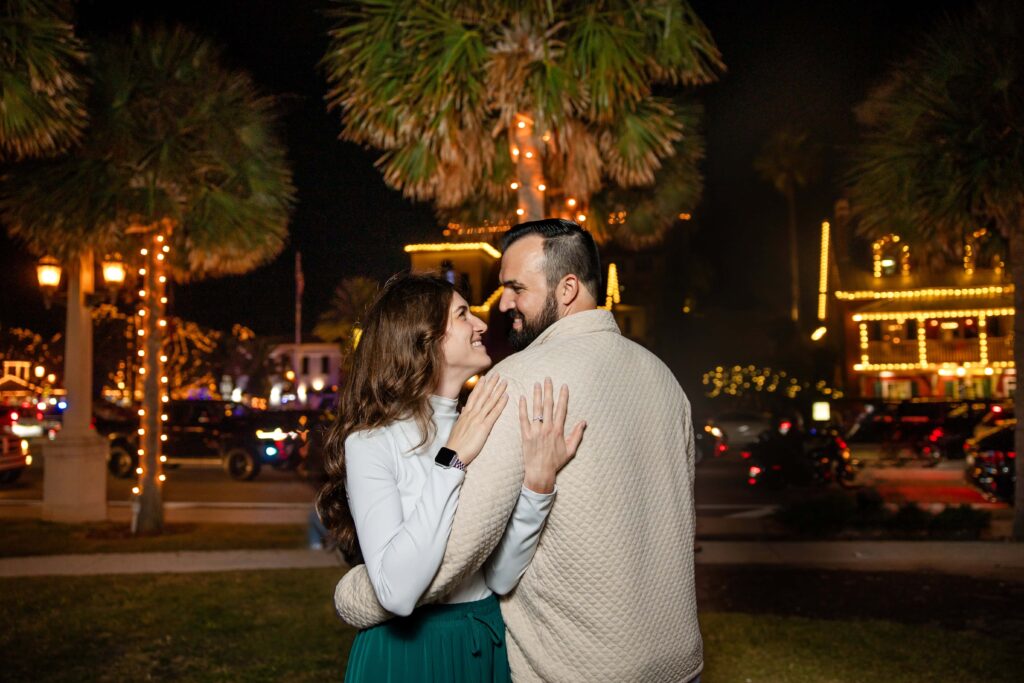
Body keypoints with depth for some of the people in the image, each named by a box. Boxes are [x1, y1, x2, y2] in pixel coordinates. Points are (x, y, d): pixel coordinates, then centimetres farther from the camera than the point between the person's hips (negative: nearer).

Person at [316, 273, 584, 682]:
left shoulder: (482, 433, 0)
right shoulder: (372, 442, -15)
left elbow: (501, 577, -10)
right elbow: (398, 593, -27)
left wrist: (538, 480, -23)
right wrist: (451, 460, -26)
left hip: (492, 644, 5)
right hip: (410, 650, -5)